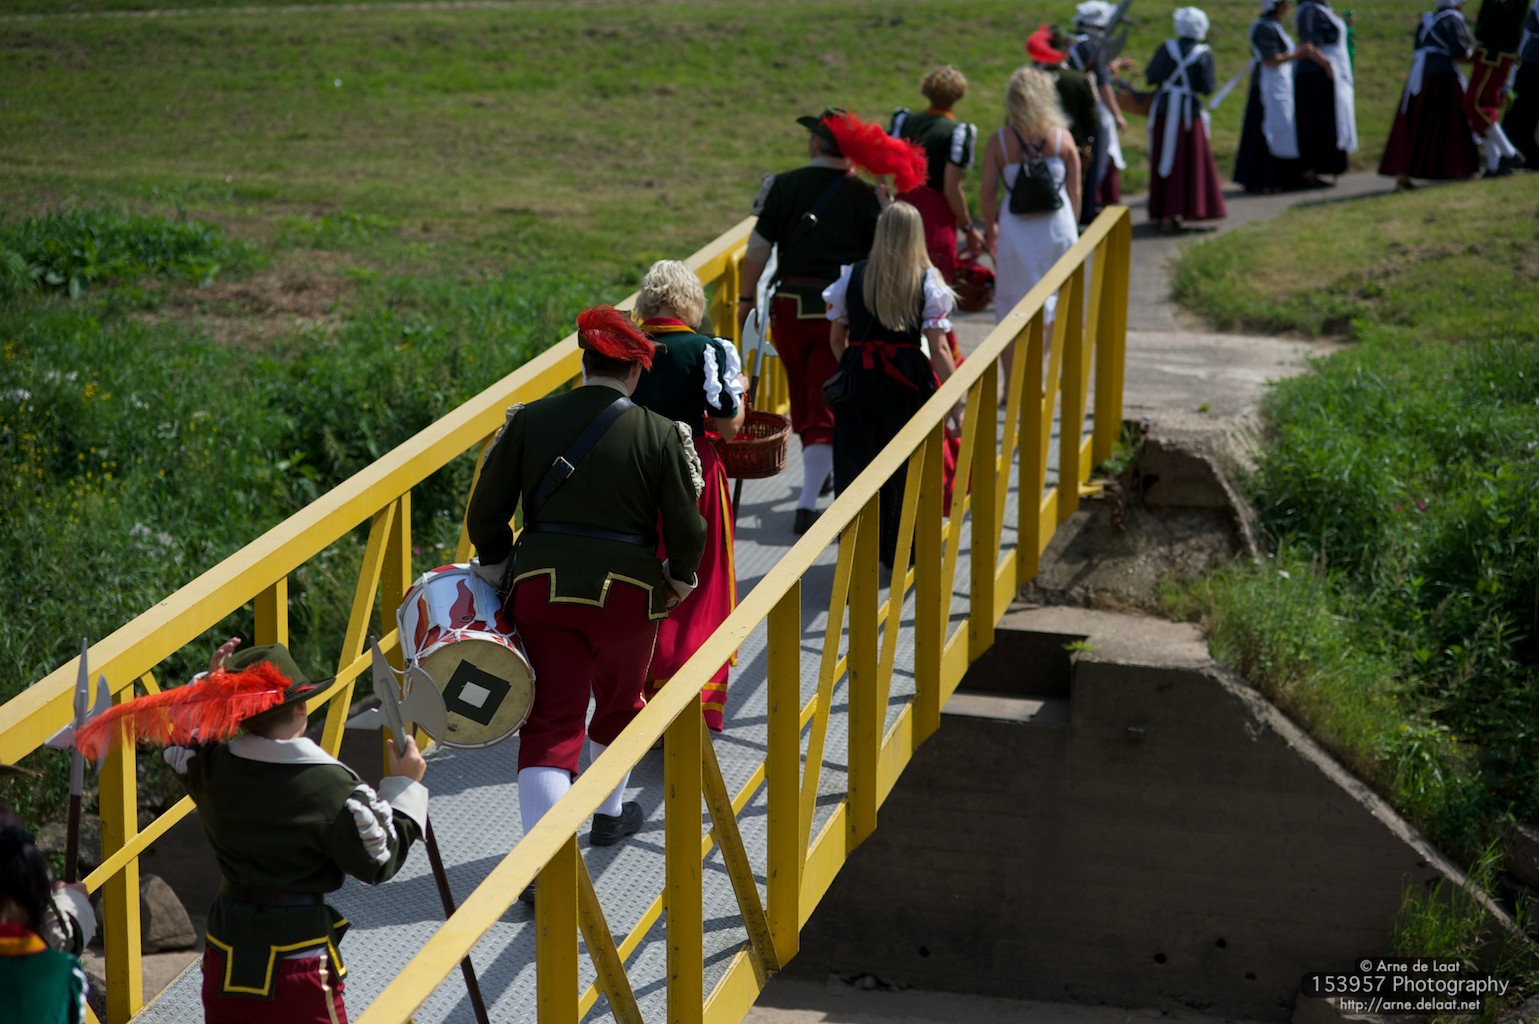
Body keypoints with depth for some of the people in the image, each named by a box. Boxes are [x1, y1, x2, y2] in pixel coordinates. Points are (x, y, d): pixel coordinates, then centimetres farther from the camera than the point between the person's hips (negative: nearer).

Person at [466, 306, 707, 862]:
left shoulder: (527, 419, -1)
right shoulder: (663, 434, -5)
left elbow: (485, 510, 1)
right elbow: (687, 528, -5)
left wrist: (496, 567, 17)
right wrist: (680, 577, 15)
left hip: (540, 583, 1)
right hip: (626, 589, 0)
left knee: (550, 718, 0)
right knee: (619, 702, 24)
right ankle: (609, 813, 44)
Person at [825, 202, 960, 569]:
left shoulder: (852, 277, -2)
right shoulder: (927, 282, -7)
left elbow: (836, 339, 5)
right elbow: (939, 349, -9)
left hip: (858, 379, 1)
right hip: (907, 381, -1)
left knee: (856, 460, 9)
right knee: (905, 467, 11)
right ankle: (901, 550, 17)